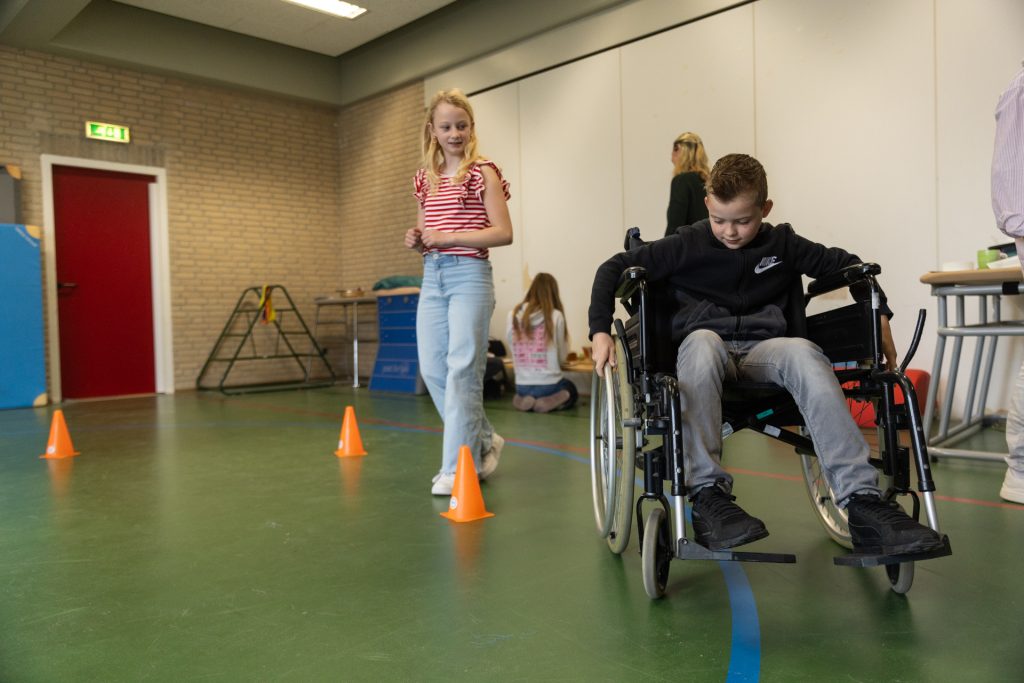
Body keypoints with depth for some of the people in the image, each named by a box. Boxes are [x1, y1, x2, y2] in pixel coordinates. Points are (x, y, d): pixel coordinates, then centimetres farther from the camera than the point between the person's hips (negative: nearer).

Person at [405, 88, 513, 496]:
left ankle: (457, 467, 2)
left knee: (461, 368, -7)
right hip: (432, 276, 6)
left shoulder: (483, 173, -1)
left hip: (469, 274, -6)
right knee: (431, 370, 6)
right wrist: (417, 241, 1)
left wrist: (449, 237, -15)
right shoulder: (425, 179, 15)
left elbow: (503, 233, -9)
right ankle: (483, 441, 24)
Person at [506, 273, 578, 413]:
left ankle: (523, 400, 9)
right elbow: (562, 357, -4)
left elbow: (512, 345, 6)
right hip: (548, 385, -4)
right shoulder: (556, 316, -12)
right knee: (571, 391, 30)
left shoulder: (513, 315, -4)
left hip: (521, 386, 4)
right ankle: (550, 402, 3)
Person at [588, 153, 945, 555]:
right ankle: (706, 494, -40)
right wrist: (600, 331, -7)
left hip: (764, 349, 2)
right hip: (701, 348, -2)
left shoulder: (782, 244, 12)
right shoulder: (686, 245, 6)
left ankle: (861, 500, -39)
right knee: (702, 340, -39)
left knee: (803, 352, -34)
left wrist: (880, 318, 12)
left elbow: (846, 263, 23)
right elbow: (614, 268, 5)